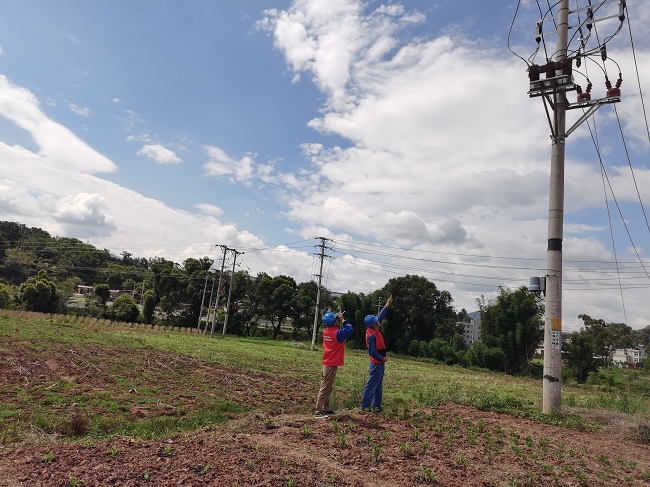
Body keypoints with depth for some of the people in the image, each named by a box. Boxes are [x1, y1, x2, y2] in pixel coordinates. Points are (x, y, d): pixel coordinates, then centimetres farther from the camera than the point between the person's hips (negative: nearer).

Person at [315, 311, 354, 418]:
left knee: (327, 388, 16)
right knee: (325, 389, -3)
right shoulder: (337, 333, -19)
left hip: (326, 364, 8)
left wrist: (339, 318, 6)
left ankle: (326, 409, 25)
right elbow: (350, 329, -19)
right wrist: (343, 320, -8)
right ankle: (319, 411, 1)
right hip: (332, 365, -8)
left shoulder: (326, 331, 3)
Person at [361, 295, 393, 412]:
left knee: (378, 386, 16)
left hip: (379, 363, 10)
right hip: (376, 364, -10)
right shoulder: (371, 335, -23)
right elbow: (372, 352, -25)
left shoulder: (375, 330, 3)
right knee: (371, 386, -2)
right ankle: (365, 406, 5)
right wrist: (382, 358, -14)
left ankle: (376, 406, 24)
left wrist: (387, 305, 13)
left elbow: (381, 316, 13)